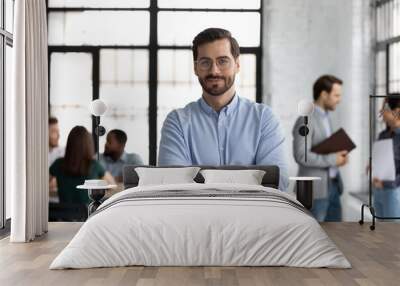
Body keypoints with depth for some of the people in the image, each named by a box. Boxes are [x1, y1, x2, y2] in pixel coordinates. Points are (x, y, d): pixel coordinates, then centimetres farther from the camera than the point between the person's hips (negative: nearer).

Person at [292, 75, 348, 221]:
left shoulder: (325, 117, 14)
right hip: (315, 189, -9)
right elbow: (301, 156, -23)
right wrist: (333, 160, -18)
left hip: (332, 185, 9)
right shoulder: (305, 121, -15)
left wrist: (339, 155, 2)